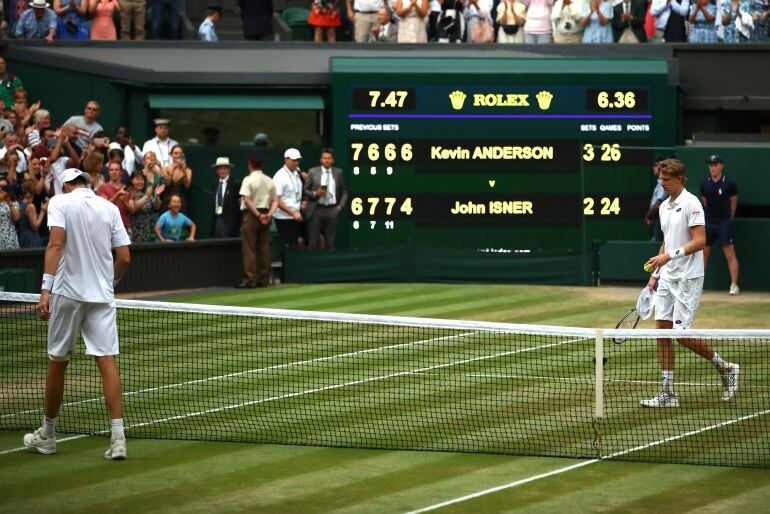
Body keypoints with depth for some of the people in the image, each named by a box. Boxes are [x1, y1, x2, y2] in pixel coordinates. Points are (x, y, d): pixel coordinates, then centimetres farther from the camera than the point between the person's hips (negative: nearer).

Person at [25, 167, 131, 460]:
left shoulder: (60, 202, -1)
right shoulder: (110, 208, 9)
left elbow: (56, 244, -15)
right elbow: (124, 258, 6)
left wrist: (46, 288, -19)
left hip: (68, 292, -2)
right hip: (102, 295, 2)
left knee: (57, 361, 10)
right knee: (107, 361, -3)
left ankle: (47, 434, 22)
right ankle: (118, 439, -13)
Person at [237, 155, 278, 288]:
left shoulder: (249, 180, -9)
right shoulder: (269, 181, 10)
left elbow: (246, 200, -18)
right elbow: (275, 200, 6)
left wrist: (258, 215, -14)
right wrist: (269, 214, -6)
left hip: (251, 214, -6)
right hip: (265, 214, 6)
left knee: (249, 248, -4)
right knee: (263, 248, 9)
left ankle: (250, 280, -9)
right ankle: (263, 280, 9)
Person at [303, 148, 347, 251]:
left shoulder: (338, 173, 8)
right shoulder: (313, 172, 3)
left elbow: (344, 192, 15)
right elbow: (305, 190, 5)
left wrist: (341, 206, 2)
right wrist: (315, 193, -13)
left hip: (332, 210, 1)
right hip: (316, 210, -1)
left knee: (330, 243, 4)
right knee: (313, 242, -1)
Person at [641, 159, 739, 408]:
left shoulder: (691, 203, -11)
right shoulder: (664, 207, 14)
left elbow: (700, 241, -19)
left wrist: (670, 256, -26)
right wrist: (655, 273, 20)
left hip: (687, 279, -8)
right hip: (667, 279, 8)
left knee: (682, 334, -10)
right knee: (662, 331, 2)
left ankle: (724, 367, 11)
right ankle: (668, 393, 3)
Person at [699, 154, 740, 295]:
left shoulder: (729, 184, -6)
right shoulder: (704, 184, 5)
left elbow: (733, 203, 5)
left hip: (724, 222, -4)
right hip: (708, 222, 4)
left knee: (730, 254, -8)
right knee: (703, 252, 8)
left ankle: (734, 285, -7)